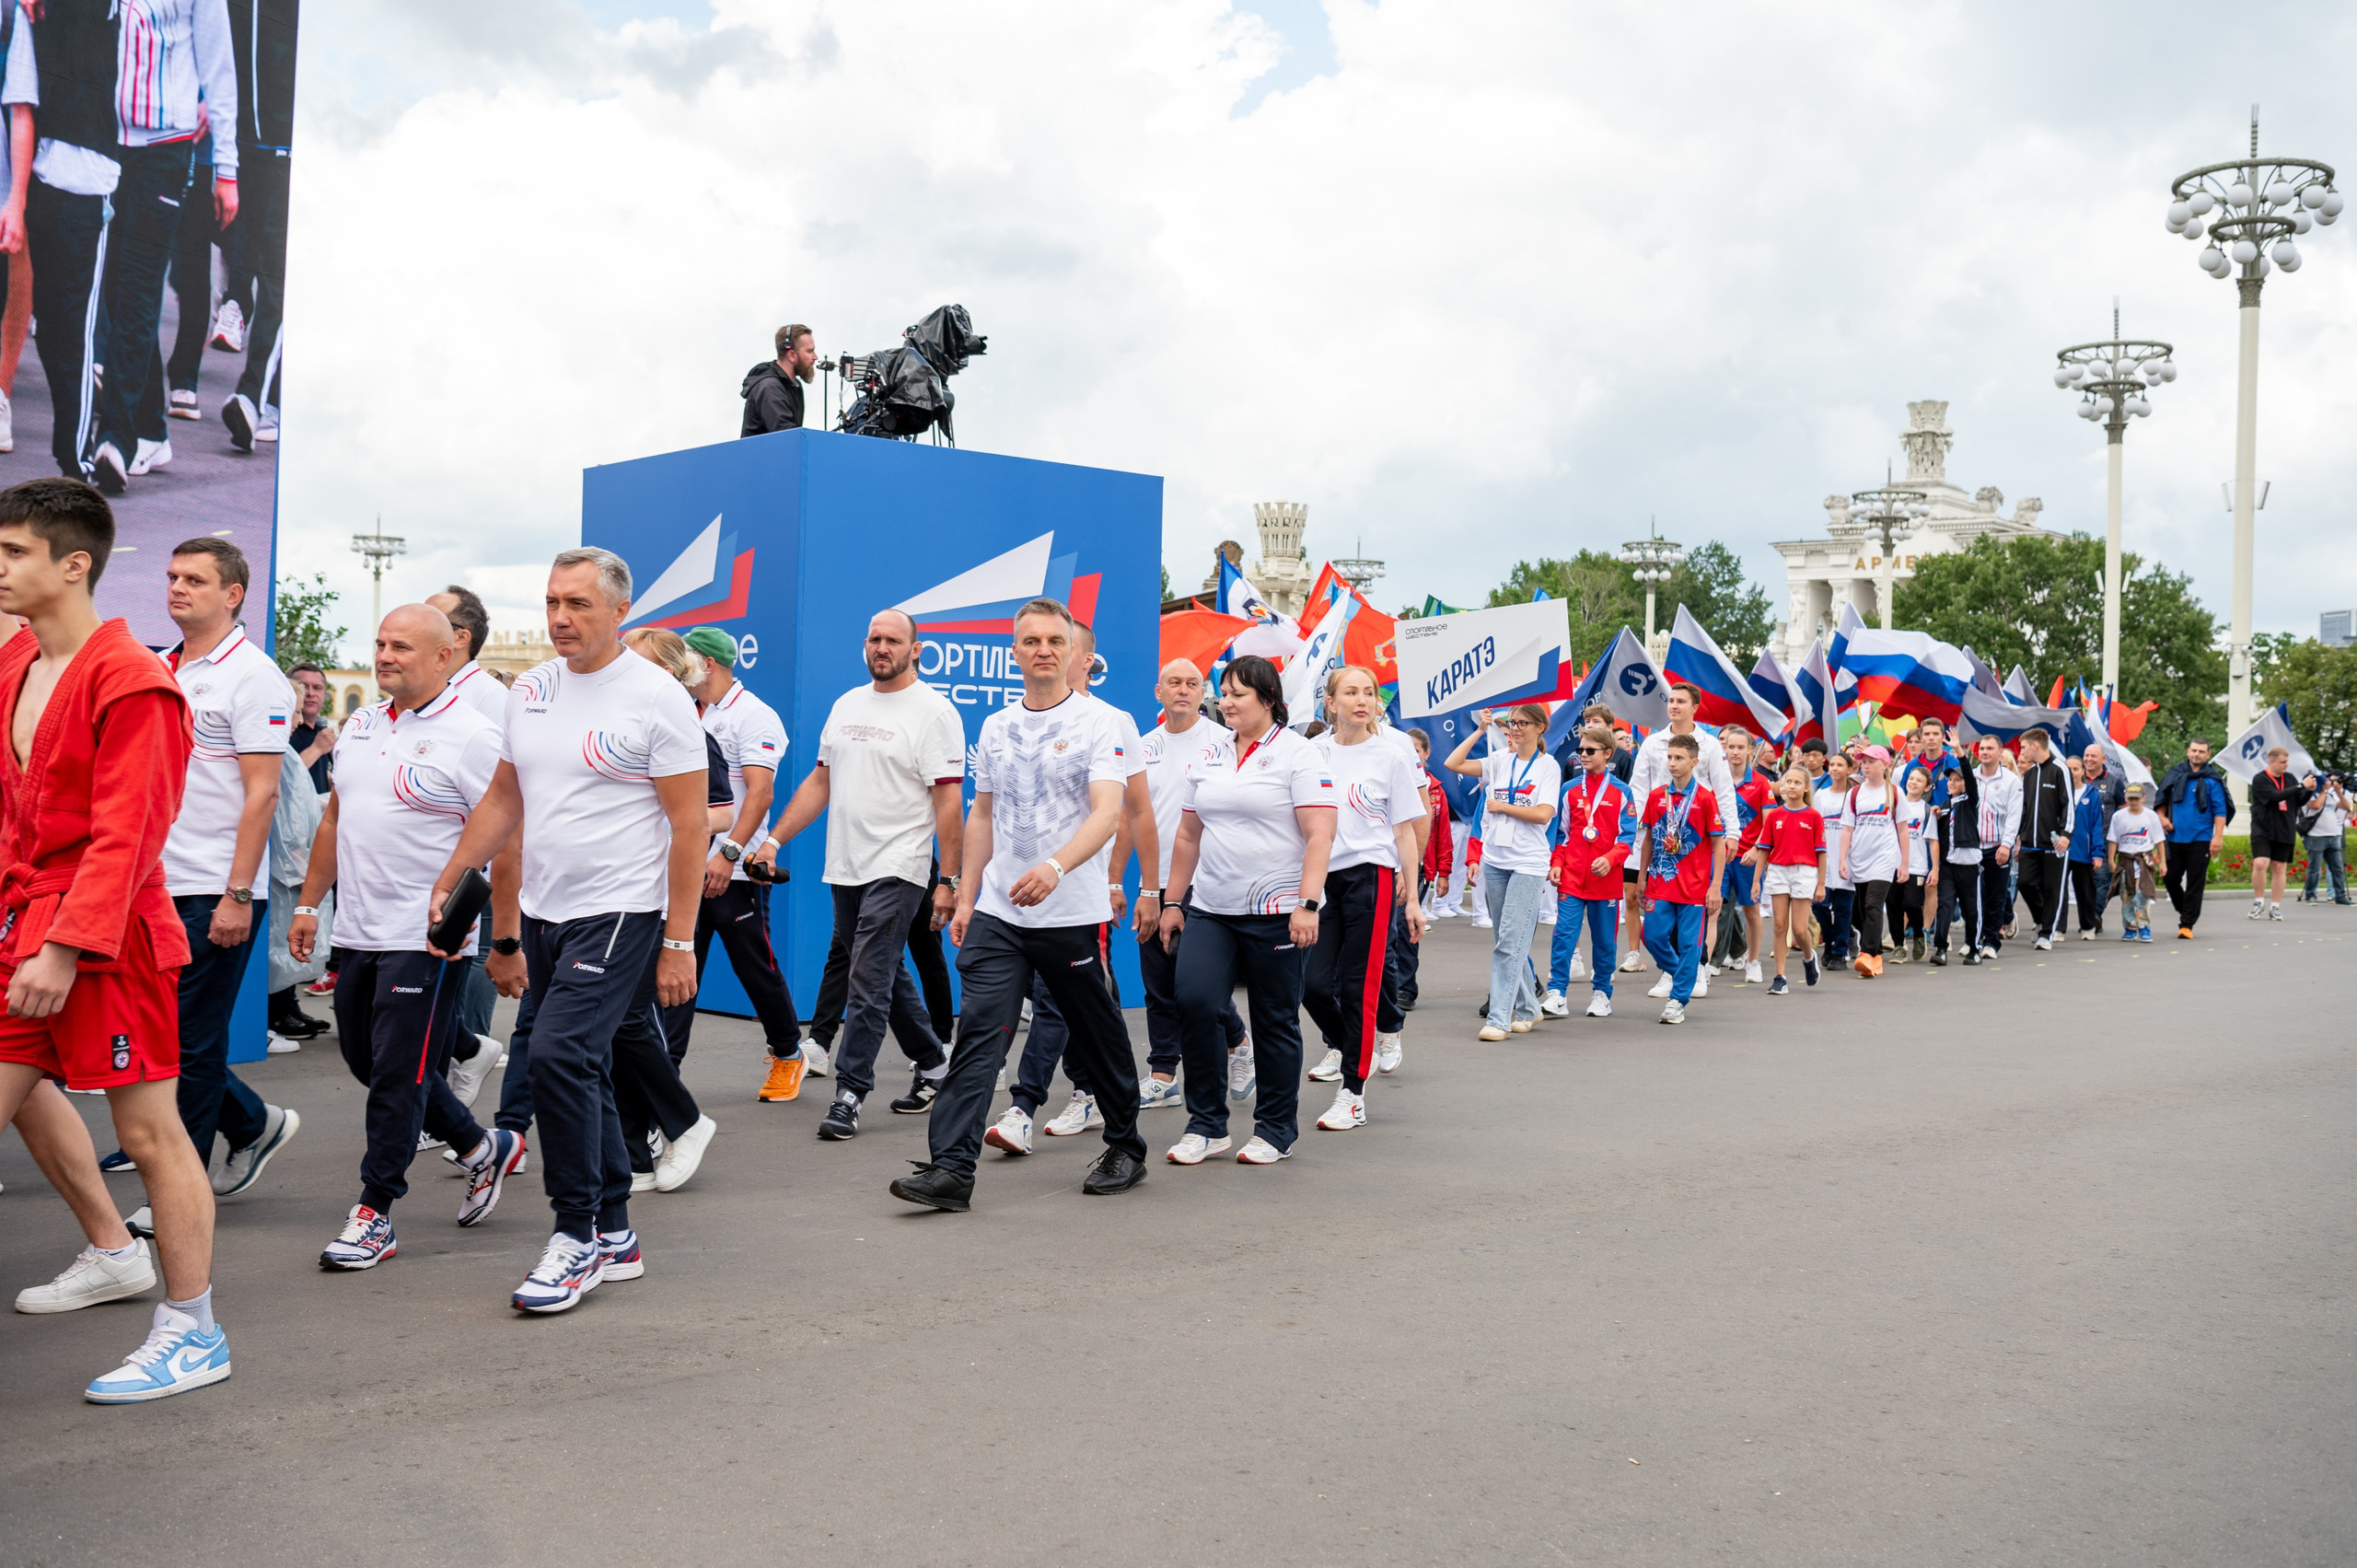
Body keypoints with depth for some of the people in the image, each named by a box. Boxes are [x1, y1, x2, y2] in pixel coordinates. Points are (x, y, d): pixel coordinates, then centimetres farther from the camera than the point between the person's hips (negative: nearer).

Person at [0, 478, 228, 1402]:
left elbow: (124, 837, -21)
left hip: (108, 933, -9)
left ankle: (193, 1333, 6)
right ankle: (112, 1254, 41)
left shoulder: (129, 682, -17)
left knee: (148, 1130, -4)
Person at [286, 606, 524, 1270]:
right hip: (358, 933, 8)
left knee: (398, 1074, -3)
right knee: (367, 1060, 16)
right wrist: (309, 903, 19)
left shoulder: (471, 736, -11)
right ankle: (481, 1147, 32)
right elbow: (334, 820, 21)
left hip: (427, 940, -8)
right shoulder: (360, 725, 13)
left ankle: (375, 1212, 8)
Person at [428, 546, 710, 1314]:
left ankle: (578, 1234, -4)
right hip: (544, 914, 7)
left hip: (619, 915, -7)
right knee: (583, 1073, 12)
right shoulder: (529, 691, 11)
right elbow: (503, 798, 19)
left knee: (558, 1056, -18)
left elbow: (690, 825, -11)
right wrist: (444, 882, 11)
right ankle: (615, 1236, 24)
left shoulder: (657, 697, -10)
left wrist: (679, 942, -15)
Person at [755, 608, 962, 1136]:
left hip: (897, 869, -7)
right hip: (845, 868, 7)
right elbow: (820, 781, 17)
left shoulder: (933, 711, -9)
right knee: (888, 976, 16)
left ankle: (848, 1094, -4)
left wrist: (950, 879, -16)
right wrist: (774, 840, 11)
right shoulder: (847, 705, 13)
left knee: (869, 981, -9)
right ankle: (933, 1064, 31)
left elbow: (948, 801, -12)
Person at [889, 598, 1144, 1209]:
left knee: (1098, 1035, 10)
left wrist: (1055, 867, -33)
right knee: (979, 1035, -7)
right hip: (998, 912, 4)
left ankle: (1125, 1149, 29)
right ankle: (951, 1169, -10)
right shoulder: (995, 727, 11)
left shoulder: (1098, 722, -5)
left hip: (1074, 913, -4)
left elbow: (1107, 812, -17)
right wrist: (966, 897, 15)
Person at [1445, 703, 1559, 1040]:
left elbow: (1543, 814, -12)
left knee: (1510, 941, -11)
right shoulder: (1499, 761, 9)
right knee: (1509, 941, 12)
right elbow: (1452, 763, 1)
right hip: (1494, 860, 5)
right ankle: (1527, 1009, 25)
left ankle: (1499, 1018, -12)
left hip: (1528, 863, -5)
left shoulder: (1548, 766, -2)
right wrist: (1480, 730, 2)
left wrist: (1502, 806, -7)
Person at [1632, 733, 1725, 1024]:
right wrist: (1642, 878, 12)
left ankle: (1678, 1000, 8)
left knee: (1689, 943, -1)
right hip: (1660, 883, 4)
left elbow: (1718, 844, -6)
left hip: (1695, 886, -4)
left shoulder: (1705, 798, -7)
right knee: (1653, 935, 0)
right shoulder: (1656, 796, 5)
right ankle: (1674, 971, 29)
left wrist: (1716, 886, -11)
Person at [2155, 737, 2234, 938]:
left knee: (2195, 884, -1)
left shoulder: (2212, 779, -2)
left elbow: (2220, 810, -4)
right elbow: (2161, 799, 18)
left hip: (2201, 840, -3)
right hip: (2175, 837, 3)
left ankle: (2187, 925, 2)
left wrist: (2218, 836, -11)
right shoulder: (2175, 774, 7)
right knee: (2171, 878, 6)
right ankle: (2183, 911, 30)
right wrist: (2162, 817, 1)